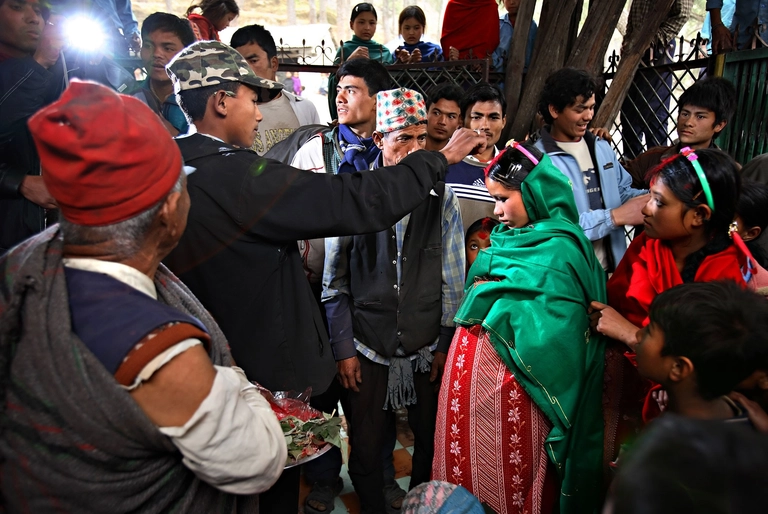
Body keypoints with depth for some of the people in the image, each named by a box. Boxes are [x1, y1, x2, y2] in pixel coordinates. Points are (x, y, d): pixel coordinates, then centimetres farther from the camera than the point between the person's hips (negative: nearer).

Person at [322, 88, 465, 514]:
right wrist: (343, 349, -3)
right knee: (366, 450, 12)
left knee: (432, 443, 14)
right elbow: (334, 281, -2)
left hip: (427, 350, 1)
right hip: (366, 350, -1)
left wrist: (445, 345, 1)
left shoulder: (441, 198, -2)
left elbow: (452, 279, 1)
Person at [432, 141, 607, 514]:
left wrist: (494, 297, -16)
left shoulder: (559, 251, -16)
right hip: (472, 366, 7)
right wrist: (481, 292, -3)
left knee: (510, 480, 11)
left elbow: (550, 337, -23)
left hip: (511, 384, -7)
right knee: (466, 465, 18)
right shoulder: (508, 236, 7)